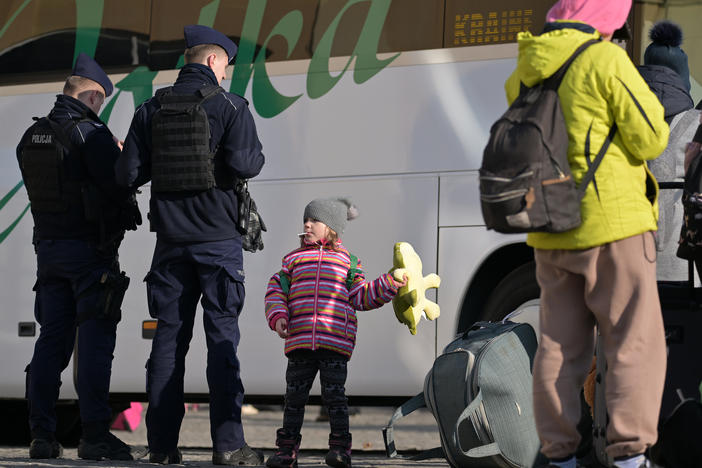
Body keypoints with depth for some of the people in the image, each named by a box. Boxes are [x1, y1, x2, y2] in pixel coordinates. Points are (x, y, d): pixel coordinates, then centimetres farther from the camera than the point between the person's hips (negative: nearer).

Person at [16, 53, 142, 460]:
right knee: (95, 341, -6)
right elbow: (118, 186, -18)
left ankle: (42, 435, 6)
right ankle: (95, 435, -10)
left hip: (48, 247, 7)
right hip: (89, 247, -7)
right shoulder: (90, 133, -12)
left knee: (52, 340, 8)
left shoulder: (31, 138, 11)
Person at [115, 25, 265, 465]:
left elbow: (129, 173, 2)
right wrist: (256, 156, 6)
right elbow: (245, 164, -16)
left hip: (171, 241, 4)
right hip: (218, 238, -4)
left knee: (168, 338, 8)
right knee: (223, 338, -3)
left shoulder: (152, 109, 6)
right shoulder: (229, 106, -5)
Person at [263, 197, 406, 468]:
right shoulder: (294, 260, 16)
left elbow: (362, 297, 10)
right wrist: (278, 317, -5)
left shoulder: (347, 261, 12)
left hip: (335, 343, -2)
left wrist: (388, 286, -3)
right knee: (295, 395, 4)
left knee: (334, 394, -5)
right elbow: (276, 291, 12)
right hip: (299, 342, 2)